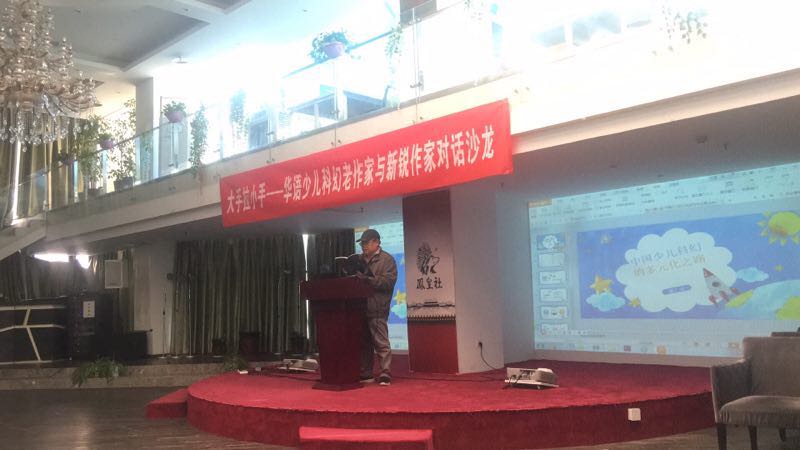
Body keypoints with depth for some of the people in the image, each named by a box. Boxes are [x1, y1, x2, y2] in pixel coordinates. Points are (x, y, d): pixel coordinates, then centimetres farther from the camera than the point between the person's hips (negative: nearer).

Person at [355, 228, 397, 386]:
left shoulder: (387, 259, 1)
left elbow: (389, 280, -13)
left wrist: (367, 279, -21)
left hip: (377, 309, -6)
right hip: (360, 308, 6)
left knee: (381, 343, -7)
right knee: (364, 343, 11)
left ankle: (385, 375, -4)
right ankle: (366, 374, 19)